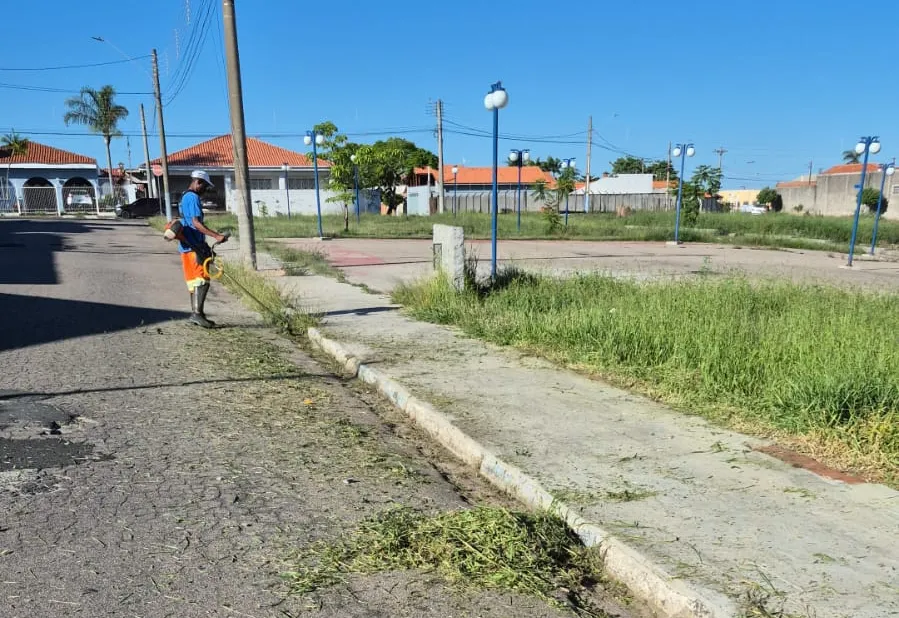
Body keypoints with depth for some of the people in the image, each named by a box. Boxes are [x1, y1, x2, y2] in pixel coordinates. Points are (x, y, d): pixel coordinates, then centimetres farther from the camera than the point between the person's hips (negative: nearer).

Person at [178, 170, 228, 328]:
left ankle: (194, 313, 16)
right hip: (194, 246, -10)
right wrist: (216, 236, -28)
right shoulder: (193, 198, -12)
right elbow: (196, 223, -22)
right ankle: (197, 312, -16)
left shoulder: (185, 197, 20)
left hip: (187, 246, 10)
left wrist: (204, 244, 27)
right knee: (202, 279, -12)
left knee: (194, 279, 12)